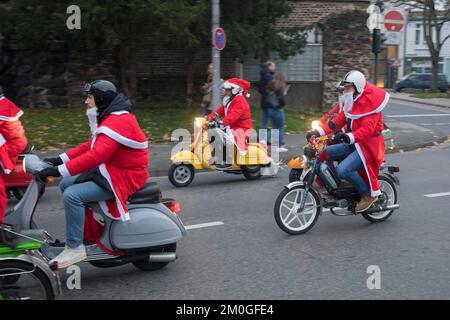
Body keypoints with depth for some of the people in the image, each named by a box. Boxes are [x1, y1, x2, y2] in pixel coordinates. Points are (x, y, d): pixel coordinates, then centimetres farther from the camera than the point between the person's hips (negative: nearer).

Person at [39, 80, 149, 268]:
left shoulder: (117, 122, -23)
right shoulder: (112, 117, 12)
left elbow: (96, 156, -34)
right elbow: (91, 146, 14)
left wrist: (59, 170, -34)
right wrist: (60, 159, 6)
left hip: (124, 178, -11)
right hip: (111, 170, 11)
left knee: (72, 195, -23)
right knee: (66, 185, 12)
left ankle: (75, 248, -14)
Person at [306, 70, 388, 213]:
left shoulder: (370, 102, -18)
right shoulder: (350, 101, 11)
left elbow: (367, 129, -30)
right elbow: (340, 120, 10)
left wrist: (348, 136, -45)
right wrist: (319, 131, 0)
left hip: (368, 145, -9)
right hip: (352, 144, 9)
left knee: (343, 169, -27)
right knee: (323, 154, -2)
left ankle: (369, 193, -7)